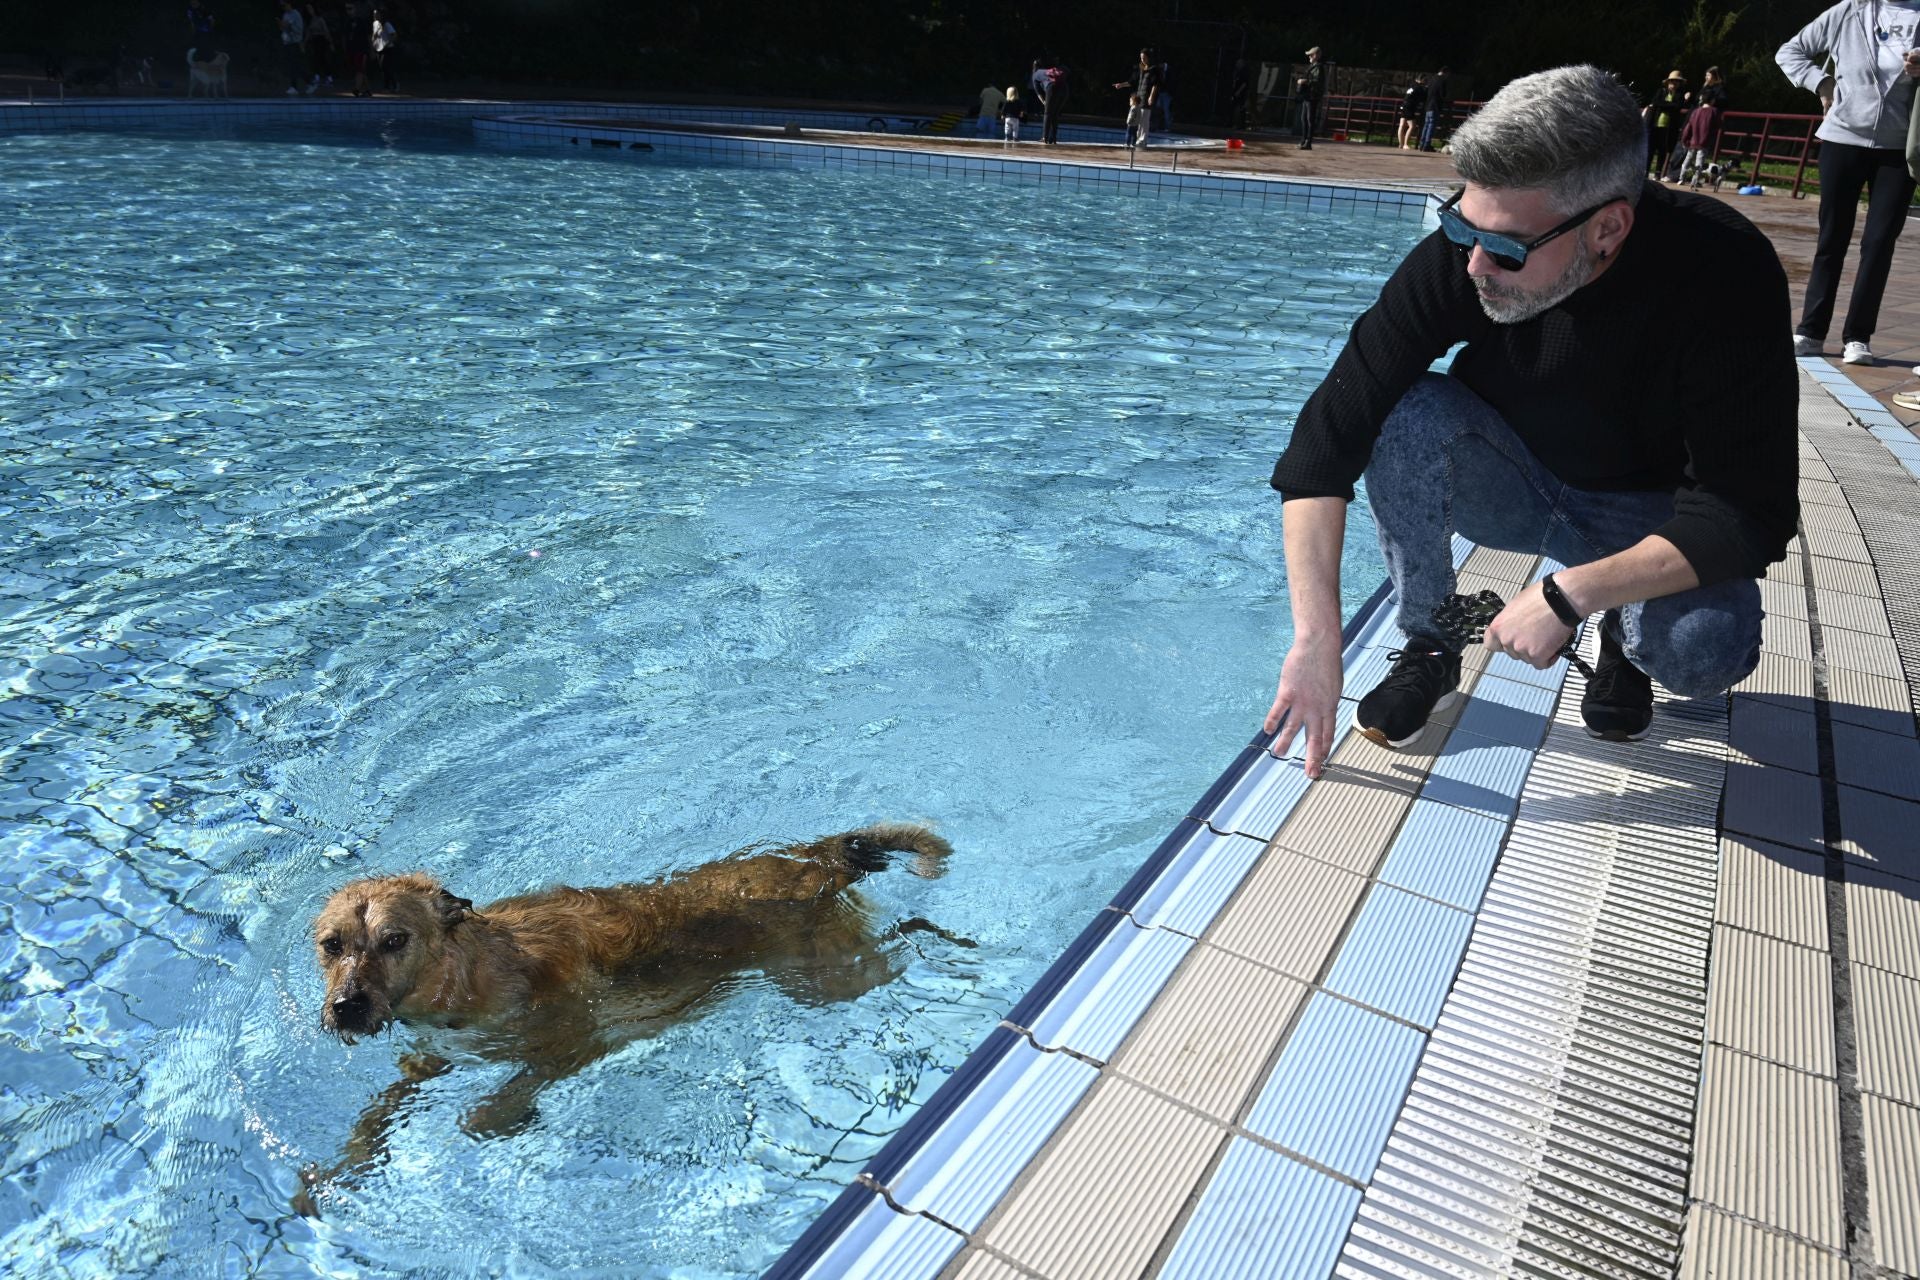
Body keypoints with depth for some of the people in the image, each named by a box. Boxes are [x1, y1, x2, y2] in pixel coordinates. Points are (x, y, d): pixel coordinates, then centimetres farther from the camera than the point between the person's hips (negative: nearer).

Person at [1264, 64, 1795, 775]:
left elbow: (1750, 514, -26)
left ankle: (1626, 637, 5)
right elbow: (1328, 435, -29)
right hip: (1517, 485, 2)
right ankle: (1429, 648, -10)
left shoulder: (1724, 275, -28)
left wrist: (1569, 594, -36)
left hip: (1650, 521, -1)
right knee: (1404, 411, -28)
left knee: (1706, 650, -32)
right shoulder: (1462, 252, -24)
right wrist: (1316, 638, -35)